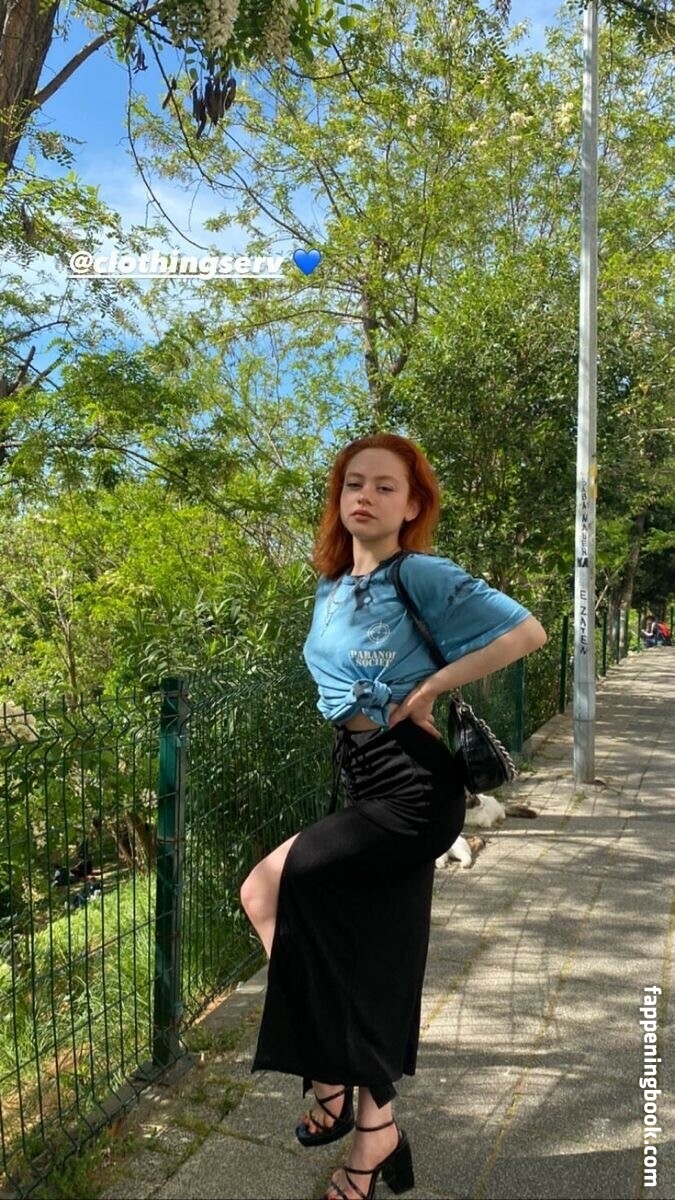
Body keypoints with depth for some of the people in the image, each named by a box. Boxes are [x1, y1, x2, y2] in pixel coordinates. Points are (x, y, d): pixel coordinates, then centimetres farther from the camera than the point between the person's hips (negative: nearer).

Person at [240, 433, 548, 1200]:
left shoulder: (422, 575, -12)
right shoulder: (330, 590, 11)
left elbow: (527, 633, -19)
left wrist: (428, 689, -17)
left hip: (414, 784, -7)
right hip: (358, 783, 8)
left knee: (269, 889, -13)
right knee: (369, 962, 10)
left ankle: (333, 1079, 6)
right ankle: (374, 1126, 27)